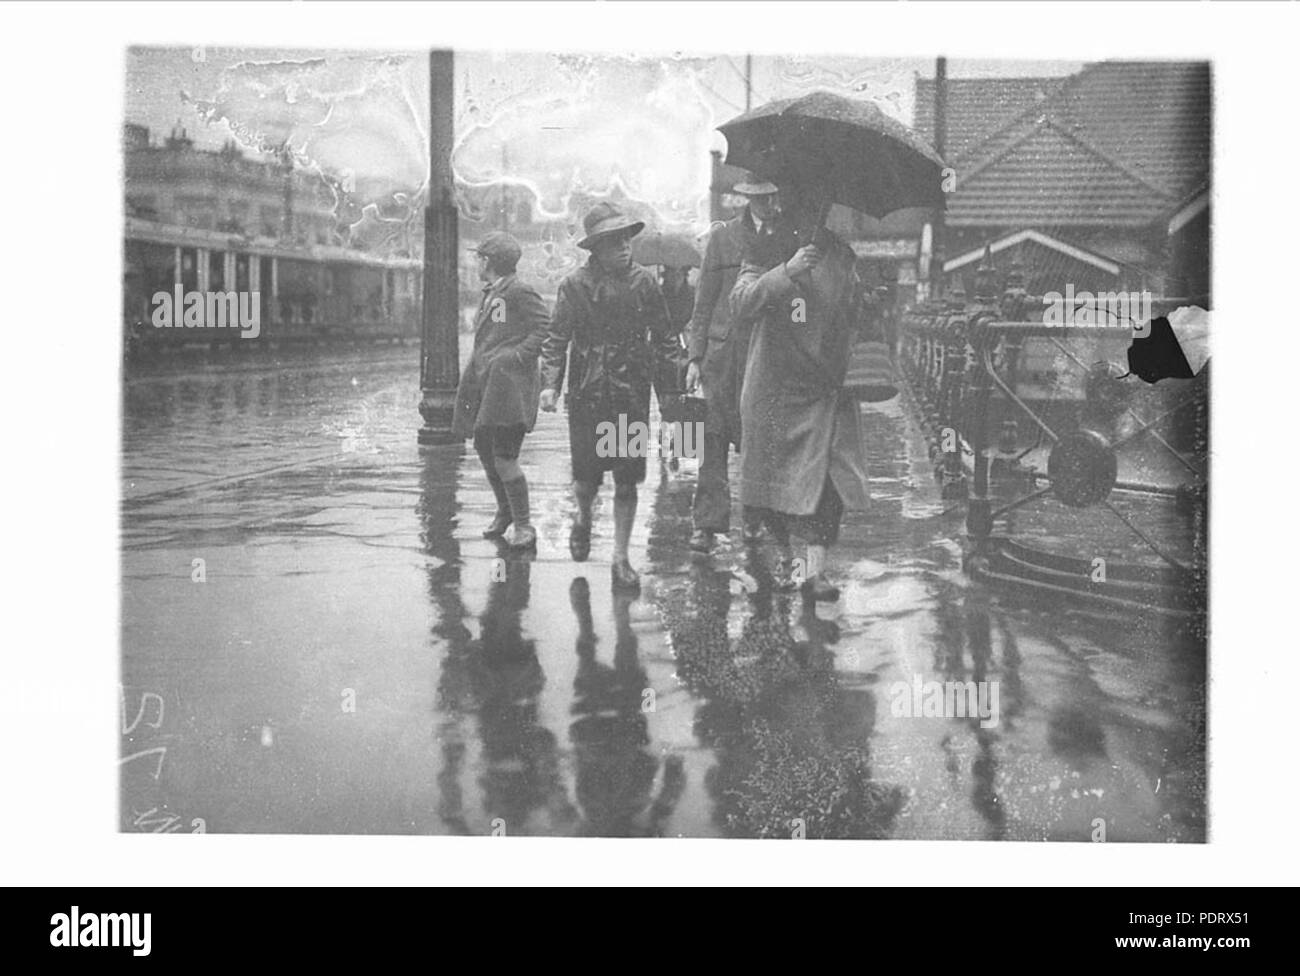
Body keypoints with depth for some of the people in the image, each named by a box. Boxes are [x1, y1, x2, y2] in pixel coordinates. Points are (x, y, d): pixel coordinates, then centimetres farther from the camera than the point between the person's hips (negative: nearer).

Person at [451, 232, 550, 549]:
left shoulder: (521, 293, -10)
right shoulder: (489, 295, 17)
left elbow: (547, 329, -13)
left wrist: (517, 356, -17)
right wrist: (475, 370, 14)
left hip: (510, 385, -9)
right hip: (486, 384, 9)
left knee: (504, 458, -12)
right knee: (485, 450, 13)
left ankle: (523, 526, -2)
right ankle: (505, 512, 31)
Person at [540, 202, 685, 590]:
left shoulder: (644, 282, 3)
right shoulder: (576, 284, -2)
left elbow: (665, 340, 7)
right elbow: (556, 339, -2)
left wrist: (671, 391, 4)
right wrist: (549, 384, -14)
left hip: (633, 395, 1)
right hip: (587, 394, -1)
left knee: (627, 481, 1)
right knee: (587, 477, 3)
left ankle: (621, 558, 12)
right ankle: (583, 518, 38)